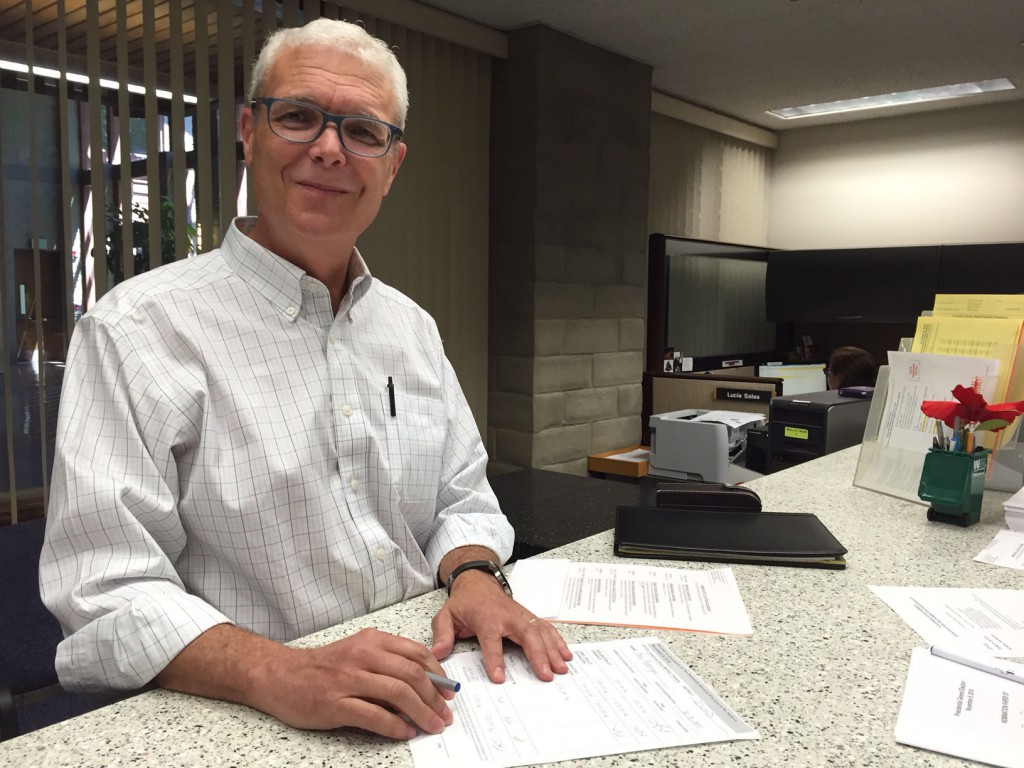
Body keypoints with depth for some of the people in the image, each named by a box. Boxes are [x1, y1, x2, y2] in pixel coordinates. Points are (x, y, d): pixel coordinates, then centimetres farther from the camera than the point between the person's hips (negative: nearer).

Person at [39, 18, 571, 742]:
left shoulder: (412, 327, 10)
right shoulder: (138, 329, -9)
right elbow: (105, 594, -13)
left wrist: (474, 576, -6)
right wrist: (277, 674, -28)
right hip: (242, 729, -2)